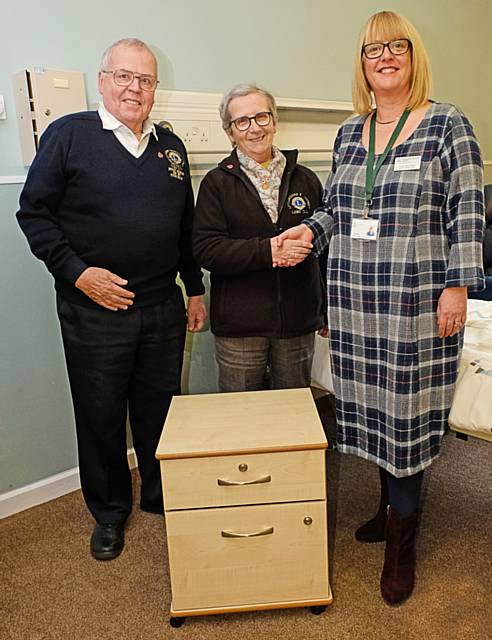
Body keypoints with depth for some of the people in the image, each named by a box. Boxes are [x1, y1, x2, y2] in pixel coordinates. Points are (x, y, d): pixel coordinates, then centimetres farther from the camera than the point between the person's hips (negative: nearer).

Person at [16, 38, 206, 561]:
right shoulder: (68, 135, -3)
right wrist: (76, 272, -14)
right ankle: (109, 511, 32)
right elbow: (34, 213, -4)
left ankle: (162, 498, 37)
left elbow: (186, 227, 16)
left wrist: (195, 289, 14)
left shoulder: (171, 147, 11)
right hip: (94, 308, -3)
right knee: (100, 416, 10)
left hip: (163, 307, 4)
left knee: (160, 410, 15)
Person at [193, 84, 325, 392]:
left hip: (298, 322, 2)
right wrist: (268, 250, -20)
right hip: (239, 326, -2)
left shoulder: (305, 179, 8)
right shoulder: (217, 182, 1)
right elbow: (206, 249, -9)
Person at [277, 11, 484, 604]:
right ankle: (392, 502, 34)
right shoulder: (348, 133, 14)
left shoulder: (448, 124, 0)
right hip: (355, 301, 5)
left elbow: (468, 212, -4)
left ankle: (401, 538, 18)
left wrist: (459, 286, -11)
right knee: (373, 405, 12)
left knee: (407, 410, 2)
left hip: (417, 301, -4)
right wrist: (309, 230, 0)